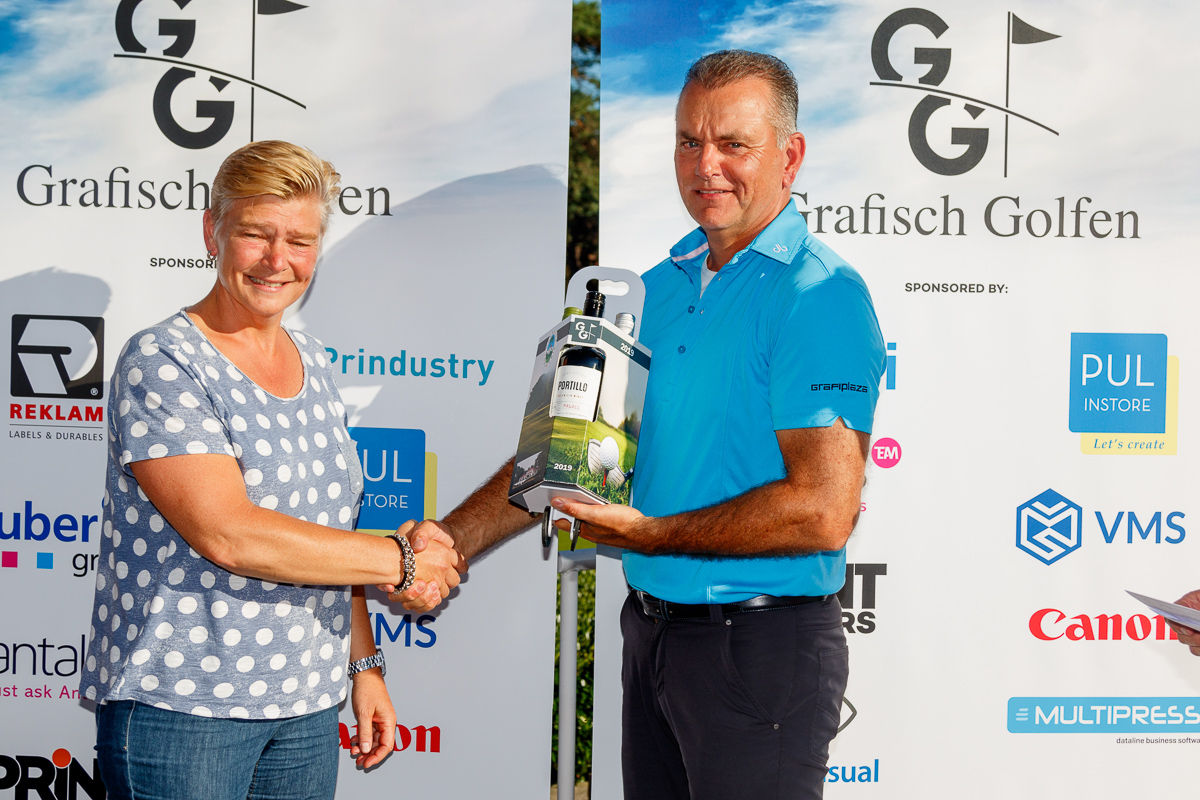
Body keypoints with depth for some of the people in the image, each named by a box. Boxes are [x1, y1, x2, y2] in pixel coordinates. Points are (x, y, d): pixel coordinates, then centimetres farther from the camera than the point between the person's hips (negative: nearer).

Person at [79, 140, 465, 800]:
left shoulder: (314, 364, 11)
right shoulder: (161, 363, -11)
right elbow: (228, 535, -22)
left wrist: (365, 664, 11)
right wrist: (400, 559, -16)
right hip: (178, 708, -6)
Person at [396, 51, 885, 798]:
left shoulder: (818, 295, -15)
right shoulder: (661, 287, 10)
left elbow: (823, 512, -23)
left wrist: (652, 535, -16)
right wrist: (452, 539, 1)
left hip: (761, 647, -7)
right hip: (651, 627, 7)